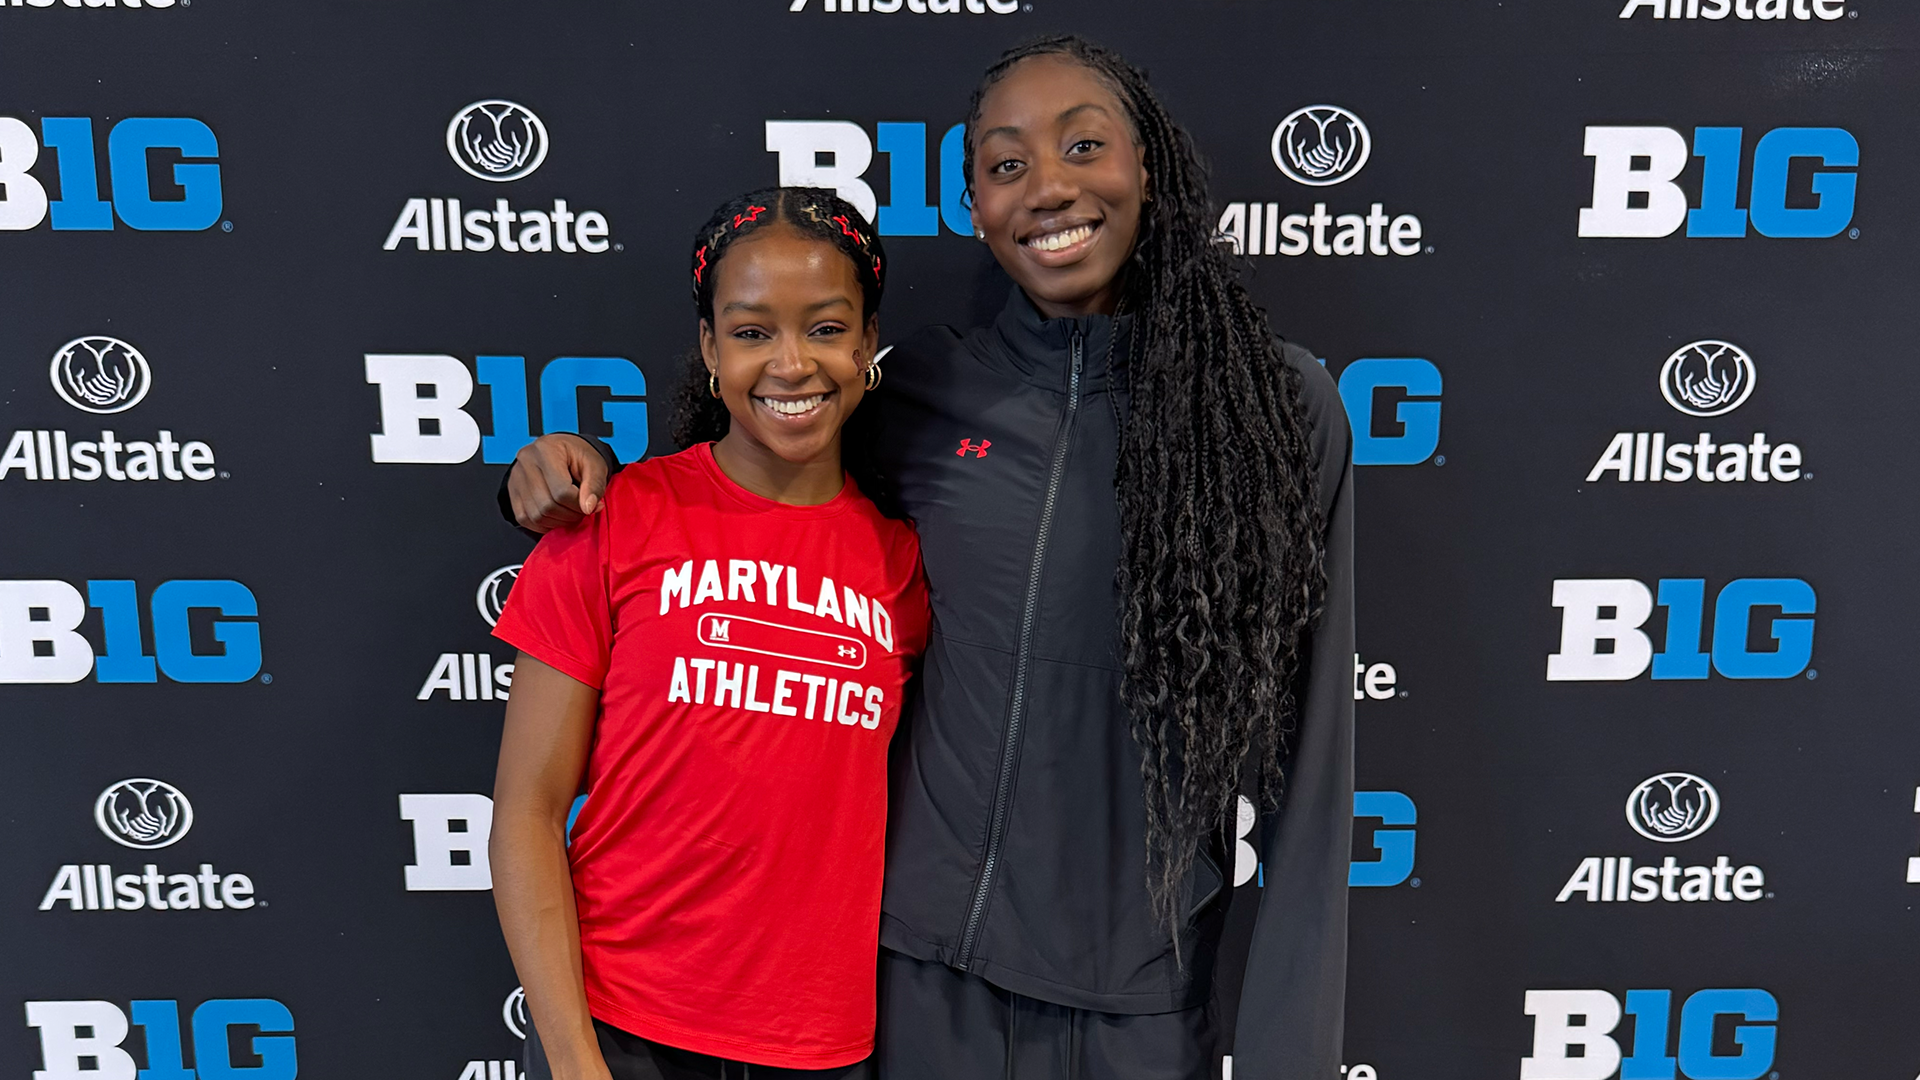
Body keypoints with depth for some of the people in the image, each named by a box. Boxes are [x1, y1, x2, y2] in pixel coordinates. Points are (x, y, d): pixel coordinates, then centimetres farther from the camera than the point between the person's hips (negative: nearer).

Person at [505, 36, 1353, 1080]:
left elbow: (1298, 754, -6)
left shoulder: (1280, 402, -7)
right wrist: (576, 477, -6)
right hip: (936, 963, 1)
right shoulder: (923, 396, -3)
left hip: (1153, 987, -1)